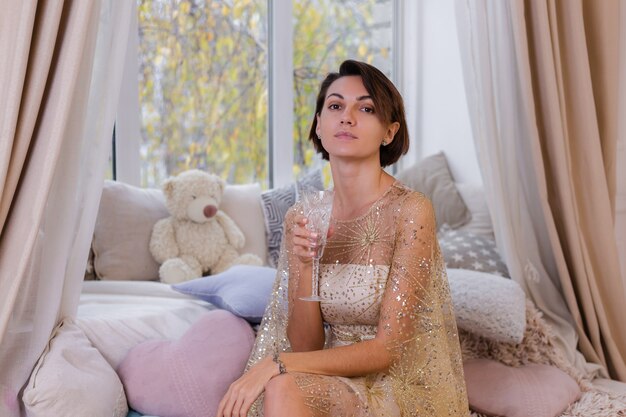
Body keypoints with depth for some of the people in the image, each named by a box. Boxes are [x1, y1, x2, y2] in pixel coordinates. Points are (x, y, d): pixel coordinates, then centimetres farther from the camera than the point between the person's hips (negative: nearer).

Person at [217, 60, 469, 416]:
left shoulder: (410, 210, -14)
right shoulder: (302, 217, 1)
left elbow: (388, 349, -16)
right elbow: (306, 346, -1)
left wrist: (276, 364, -23)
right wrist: (303, 266, -17)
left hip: (405, 387, -3)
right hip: (339, 381, 4)